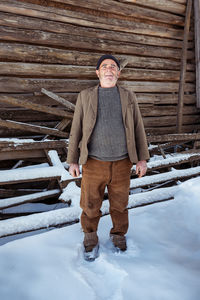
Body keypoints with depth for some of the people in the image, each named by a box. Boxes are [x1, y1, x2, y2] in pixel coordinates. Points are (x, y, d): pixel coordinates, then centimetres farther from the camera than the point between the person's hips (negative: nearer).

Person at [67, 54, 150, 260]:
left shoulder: (128, 97, 6)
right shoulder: (85, 96, 2)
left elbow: (138, 128, 6)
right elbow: (76, 130, 2)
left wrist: (142, 158, -1)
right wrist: (72, 161, -1)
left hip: (121, 163, 1)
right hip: (94, 163, -1)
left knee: (119, 204, 15)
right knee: (90, 204, 10)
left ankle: (118, 235, 38)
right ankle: (90, 235, 35)